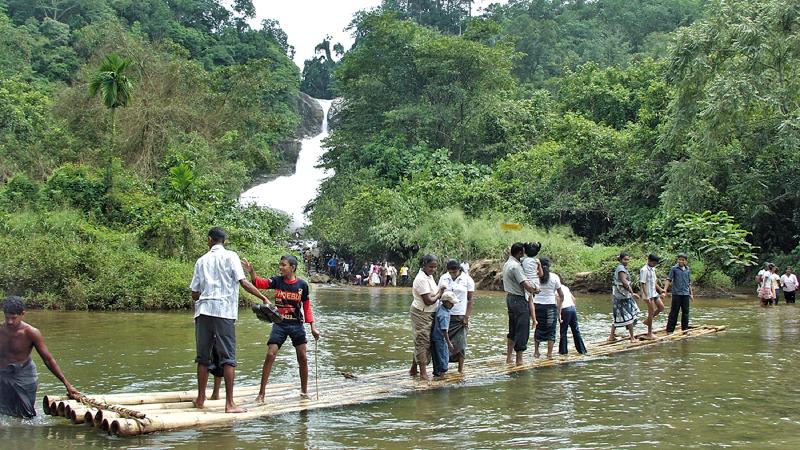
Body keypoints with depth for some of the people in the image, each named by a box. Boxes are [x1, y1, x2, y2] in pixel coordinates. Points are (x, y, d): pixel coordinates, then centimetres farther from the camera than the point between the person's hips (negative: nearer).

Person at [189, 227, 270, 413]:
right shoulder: (230, 256, 3)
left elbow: (194, 293, 13)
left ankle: (201, 398, 16)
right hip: (224, 311, -4)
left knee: (203, 357, 11)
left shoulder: (201, 260, 14)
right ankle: (230, 403, -6)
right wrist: (264, 298, -5)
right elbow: (243, 282, -9)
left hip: (203, 311, 4)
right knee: (228, 358, -2)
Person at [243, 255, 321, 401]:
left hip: (297, 325, 0)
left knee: (303, 358, 4)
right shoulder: (277, 281, -2)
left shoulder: (302, 285, -4)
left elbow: (307, 307, 2)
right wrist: (251, 272, -36)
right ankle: (261, 393, -1)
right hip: (279, 324, 0)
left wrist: (313, 326, 0)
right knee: (270, 355, -8)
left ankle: (304, 390, 23)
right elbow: (259, 283, -17)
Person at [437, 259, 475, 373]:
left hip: (460, 316, -2)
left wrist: (467, 317, -7)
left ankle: (461, 369, 8)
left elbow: (470, 300, -2)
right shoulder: (443, 278, 6)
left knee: (460, 342, 0)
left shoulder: (467, 280, -2)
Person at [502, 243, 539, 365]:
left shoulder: (507, 264, 11)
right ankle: (519, 360, -2)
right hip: (519, 300, -10)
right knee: (522, 332, -4)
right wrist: (534, 290, -7)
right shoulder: (516, 266, -20)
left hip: (510, 298, 10)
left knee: (512, 330, 17)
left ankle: (508, 358, 20)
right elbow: (525, 284, -23)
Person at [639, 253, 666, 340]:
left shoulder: (652, 269, 12)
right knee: (651, 312, -4)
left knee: (661, 308, 13)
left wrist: (660, 290, 15)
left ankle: (647, 321, 24)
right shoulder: (644, 270, -16)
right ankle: (649, 334, 4)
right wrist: (647, 297, -24)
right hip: (649, 295, -9)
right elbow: (643, 284, -19)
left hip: (654, 293, 9)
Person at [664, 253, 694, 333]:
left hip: (686, 294, 4)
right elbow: (669, 280, -5)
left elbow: (689, 282, 17)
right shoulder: (674, 268, -3)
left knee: (685, 313, 9)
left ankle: (685, 329, 19)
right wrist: (664, 291, -14)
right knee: (674, 313, -2)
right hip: (676, 294, -4)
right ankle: (670, 330, 2)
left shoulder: (688, 269, 10)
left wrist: (691, 293, 18)